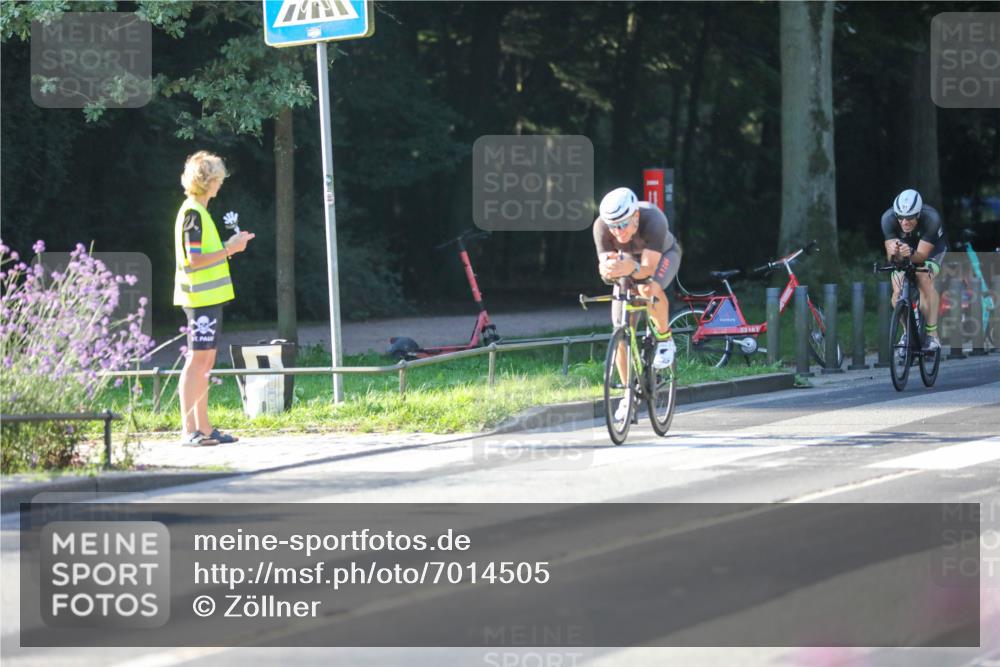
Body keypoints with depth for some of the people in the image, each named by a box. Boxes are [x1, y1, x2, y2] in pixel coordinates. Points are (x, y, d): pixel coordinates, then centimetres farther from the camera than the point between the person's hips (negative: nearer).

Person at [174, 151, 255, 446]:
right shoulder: (193, 214, -13)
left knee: (205, 361, 11)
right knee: (197, 360, -10)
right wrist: (229, 249, -14)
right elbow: (194, 258, -20)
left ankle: (203, 428, 14)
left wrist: (230, 245, 15)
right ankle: (189, 430, -11)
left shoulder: (198, 212, 18)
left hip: (208, 297, 10)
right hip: (201, 297, -10)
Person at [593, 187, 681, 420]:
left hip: (663, 255, -3)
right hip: (629, 259, 3)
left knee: (649, 289, -38)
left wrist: (631, 269, -67)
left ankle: (665, 338, -11)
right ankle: (628, 394, 9)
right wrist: (608, 270, -57)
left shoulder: (653, 220, -41)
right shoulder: (601, 226, -33)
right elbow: (605, 270, -33)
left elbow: (648, 268, -46)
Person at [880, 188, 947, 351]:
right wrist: (893, 252, -56)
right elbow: (891, 258, -33)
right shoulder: (888, 218, -32)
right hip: (902, 257, 2)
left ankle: (932, 335, -28)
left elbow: (922, 255, -37)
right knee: (898, 292, -18)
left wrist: (910, 253, -58)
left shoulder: (931, 218, -37)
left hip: (931, 250, -2)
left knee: (924, 279, -30)